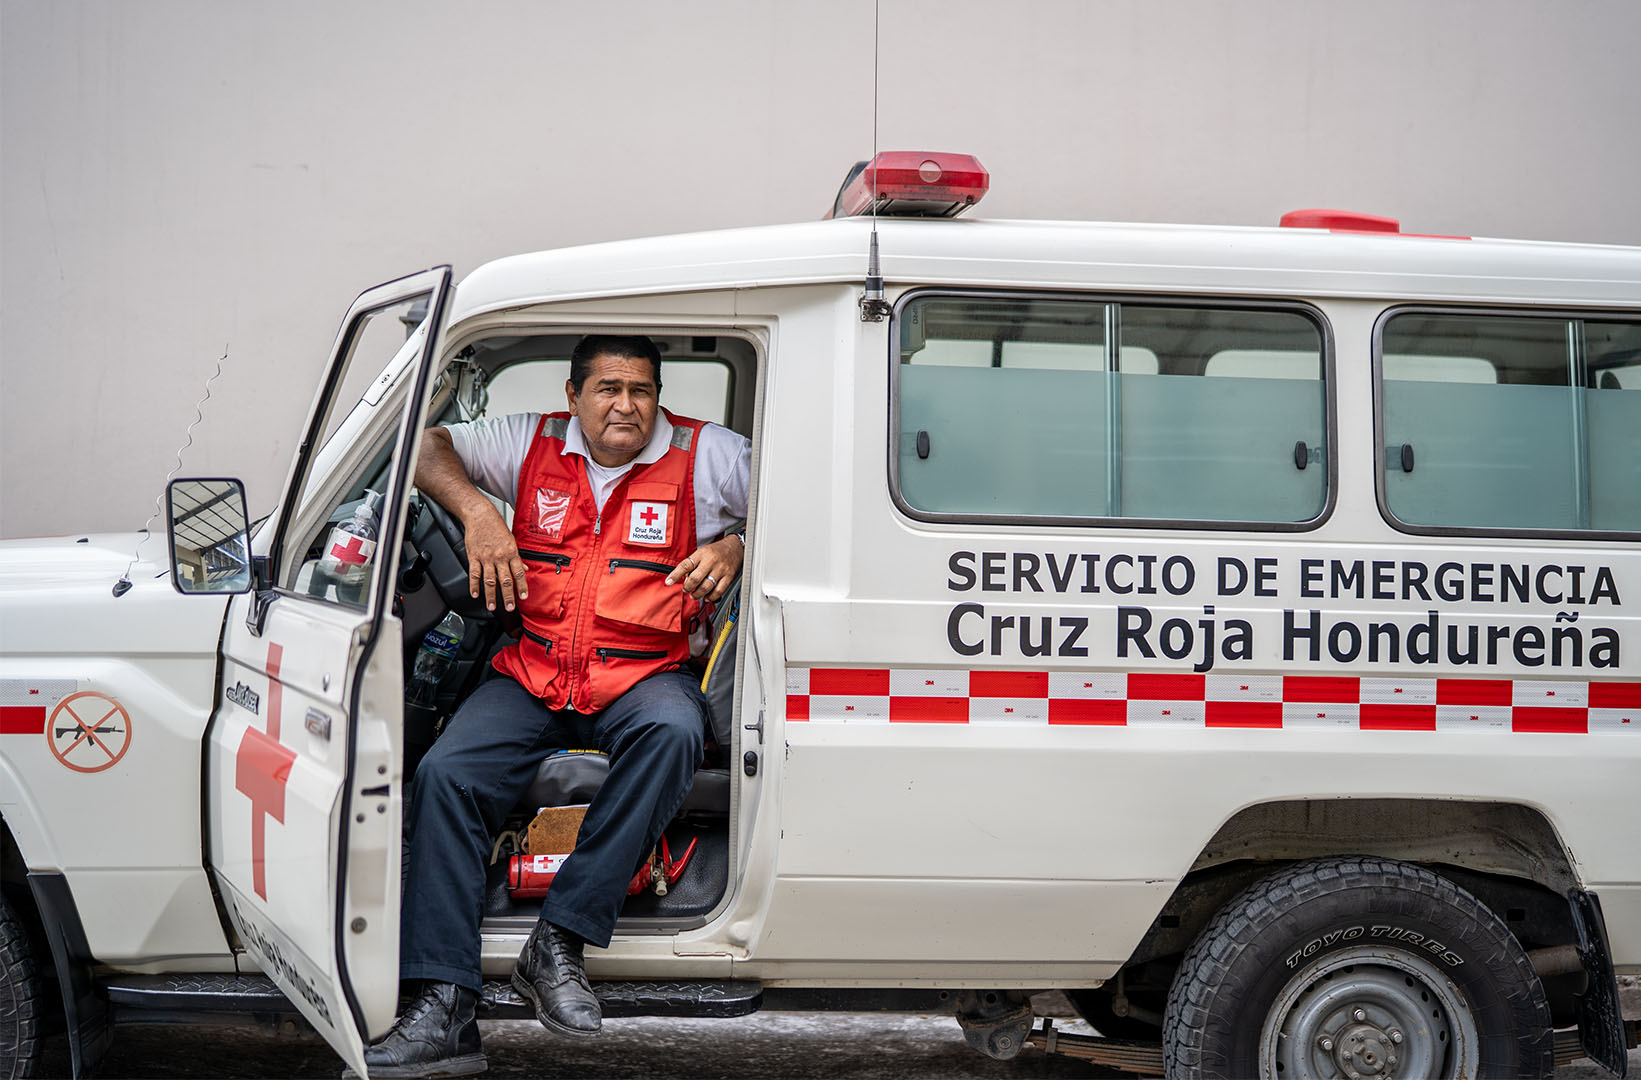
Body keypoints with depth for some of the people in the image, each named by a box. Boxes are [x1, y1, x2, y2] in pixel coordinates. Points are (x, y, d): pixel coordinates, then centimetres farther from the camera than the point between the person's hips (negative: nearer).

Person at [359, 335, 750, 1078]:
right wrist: (475, 511, -5)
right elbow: (428, 446, 13)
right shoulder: (535, 445, 9)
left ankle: (559, 942, -31)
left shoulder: (706, 457, 3)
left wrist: (739, 548, -14)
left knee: (673, 732, -38)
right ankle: (442, 1012, -28)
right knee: (445, 773, -23)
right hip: (534, 675, 2)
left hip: (644, 676, -2)